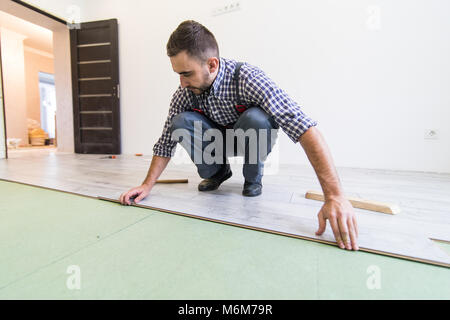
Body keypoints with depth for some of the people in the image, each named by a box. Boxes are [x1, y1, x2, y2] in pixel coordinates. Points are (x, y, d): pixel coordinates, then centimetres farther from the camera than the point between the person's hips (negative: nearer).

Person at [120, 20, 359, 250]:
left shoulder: (247, 78, -32)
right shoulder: (184, 93, -17)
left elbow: (304, 128, -41)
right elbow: (166, 141, -8)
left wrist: (335, 197, -48)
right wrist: (147, 185, -14)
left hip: (252, 139, -3)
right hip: (217, 141, 3)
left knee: (255, 117, -36)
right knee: (180, 123, -21)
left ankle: (253, 179, -6)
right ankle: (217, 171, 4)